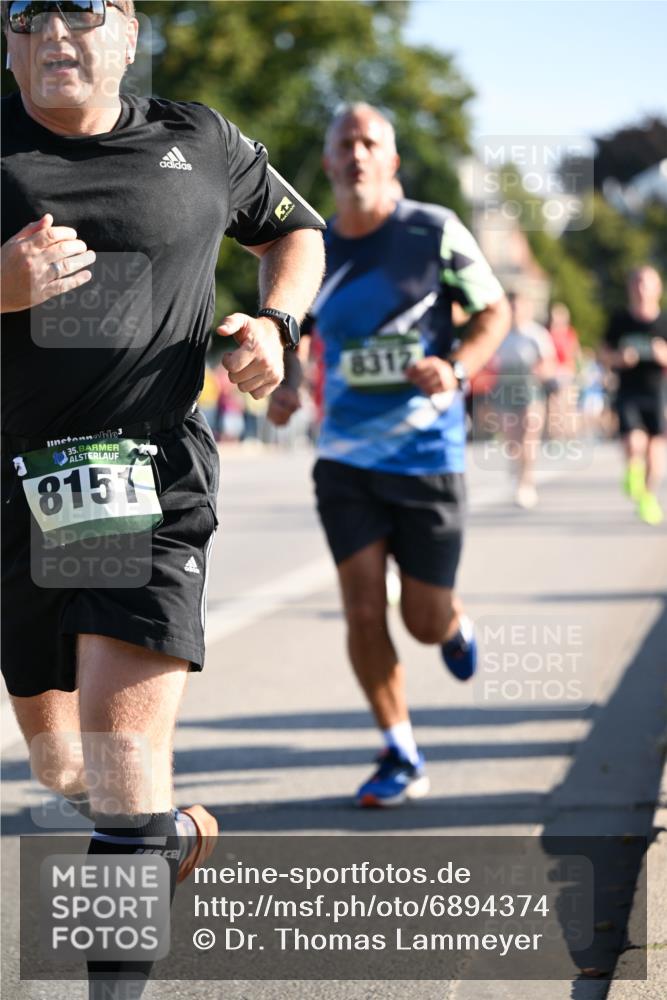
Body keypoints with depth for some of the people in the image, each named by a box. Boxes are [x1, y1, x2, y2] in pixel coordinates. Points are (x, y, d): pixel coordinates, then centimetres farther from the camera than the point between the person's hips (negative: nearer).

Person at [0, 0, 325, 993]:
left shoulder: (198, 142, 7)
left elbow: (296, 231, 23)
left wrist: (273, 323, 4)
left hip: (155, 479, -2)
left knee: (123, 722, -19)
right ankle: (174, 828, 43)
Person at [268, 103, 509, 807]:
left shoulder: (435, 232, -6)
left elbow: (494, 311, 2)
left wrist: (457, 369, -17)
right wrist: (285, 384, -1)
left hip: (427, 455, -2)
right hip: (346, 458, 2)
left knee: (425, 622, 4)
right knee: (362, 610, -8)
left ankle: (455, 622, 43)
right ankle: (401, 757, 7)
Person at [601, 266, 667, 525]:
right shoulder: (620, 320, 1)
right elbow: (605, 353, 10)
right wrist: (619, 358, -10)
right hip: (628, 393, -1)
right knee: (634, 444, -19)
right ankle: (633, 472, 15)